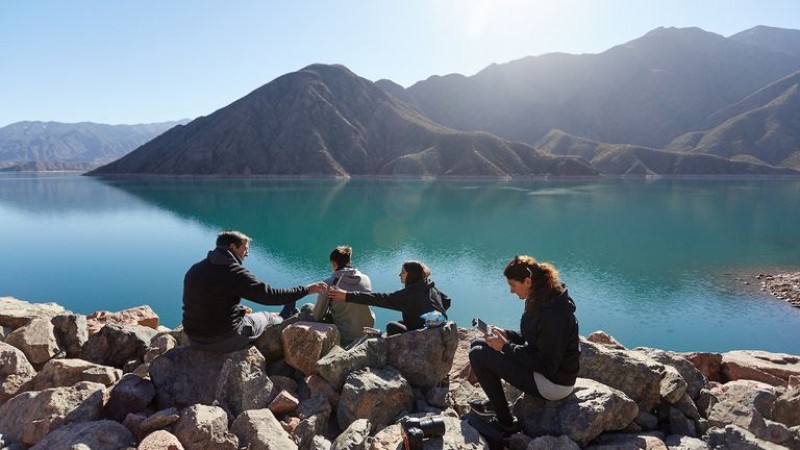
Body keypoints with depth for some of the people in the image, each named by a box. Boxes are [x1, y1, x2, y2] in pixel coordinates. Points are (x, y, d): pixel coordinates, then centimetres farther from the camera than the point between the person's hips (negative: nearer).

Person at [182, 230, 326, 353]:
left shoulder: (194, 270, 2)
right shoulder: (234, 272, -20)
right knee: (266, 317, 17)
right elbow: (271, 295, -19)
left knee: (242, 313, 30)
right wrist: (307, 289, -10)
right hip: (225, 341, -7)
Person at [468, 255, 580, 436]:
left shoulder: (554, 313, -28)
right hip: (542, 364, 10)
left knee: (478, 355, -16)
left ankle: (506, 422, -2)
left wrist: (505, 347, -22)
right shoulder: (541, 300, 1)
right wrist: (506, 334, -1)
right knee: (478, 345, 8)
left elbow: (546, 366, -26)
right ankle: (495, 403, 23)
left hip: (554, 383, -10)